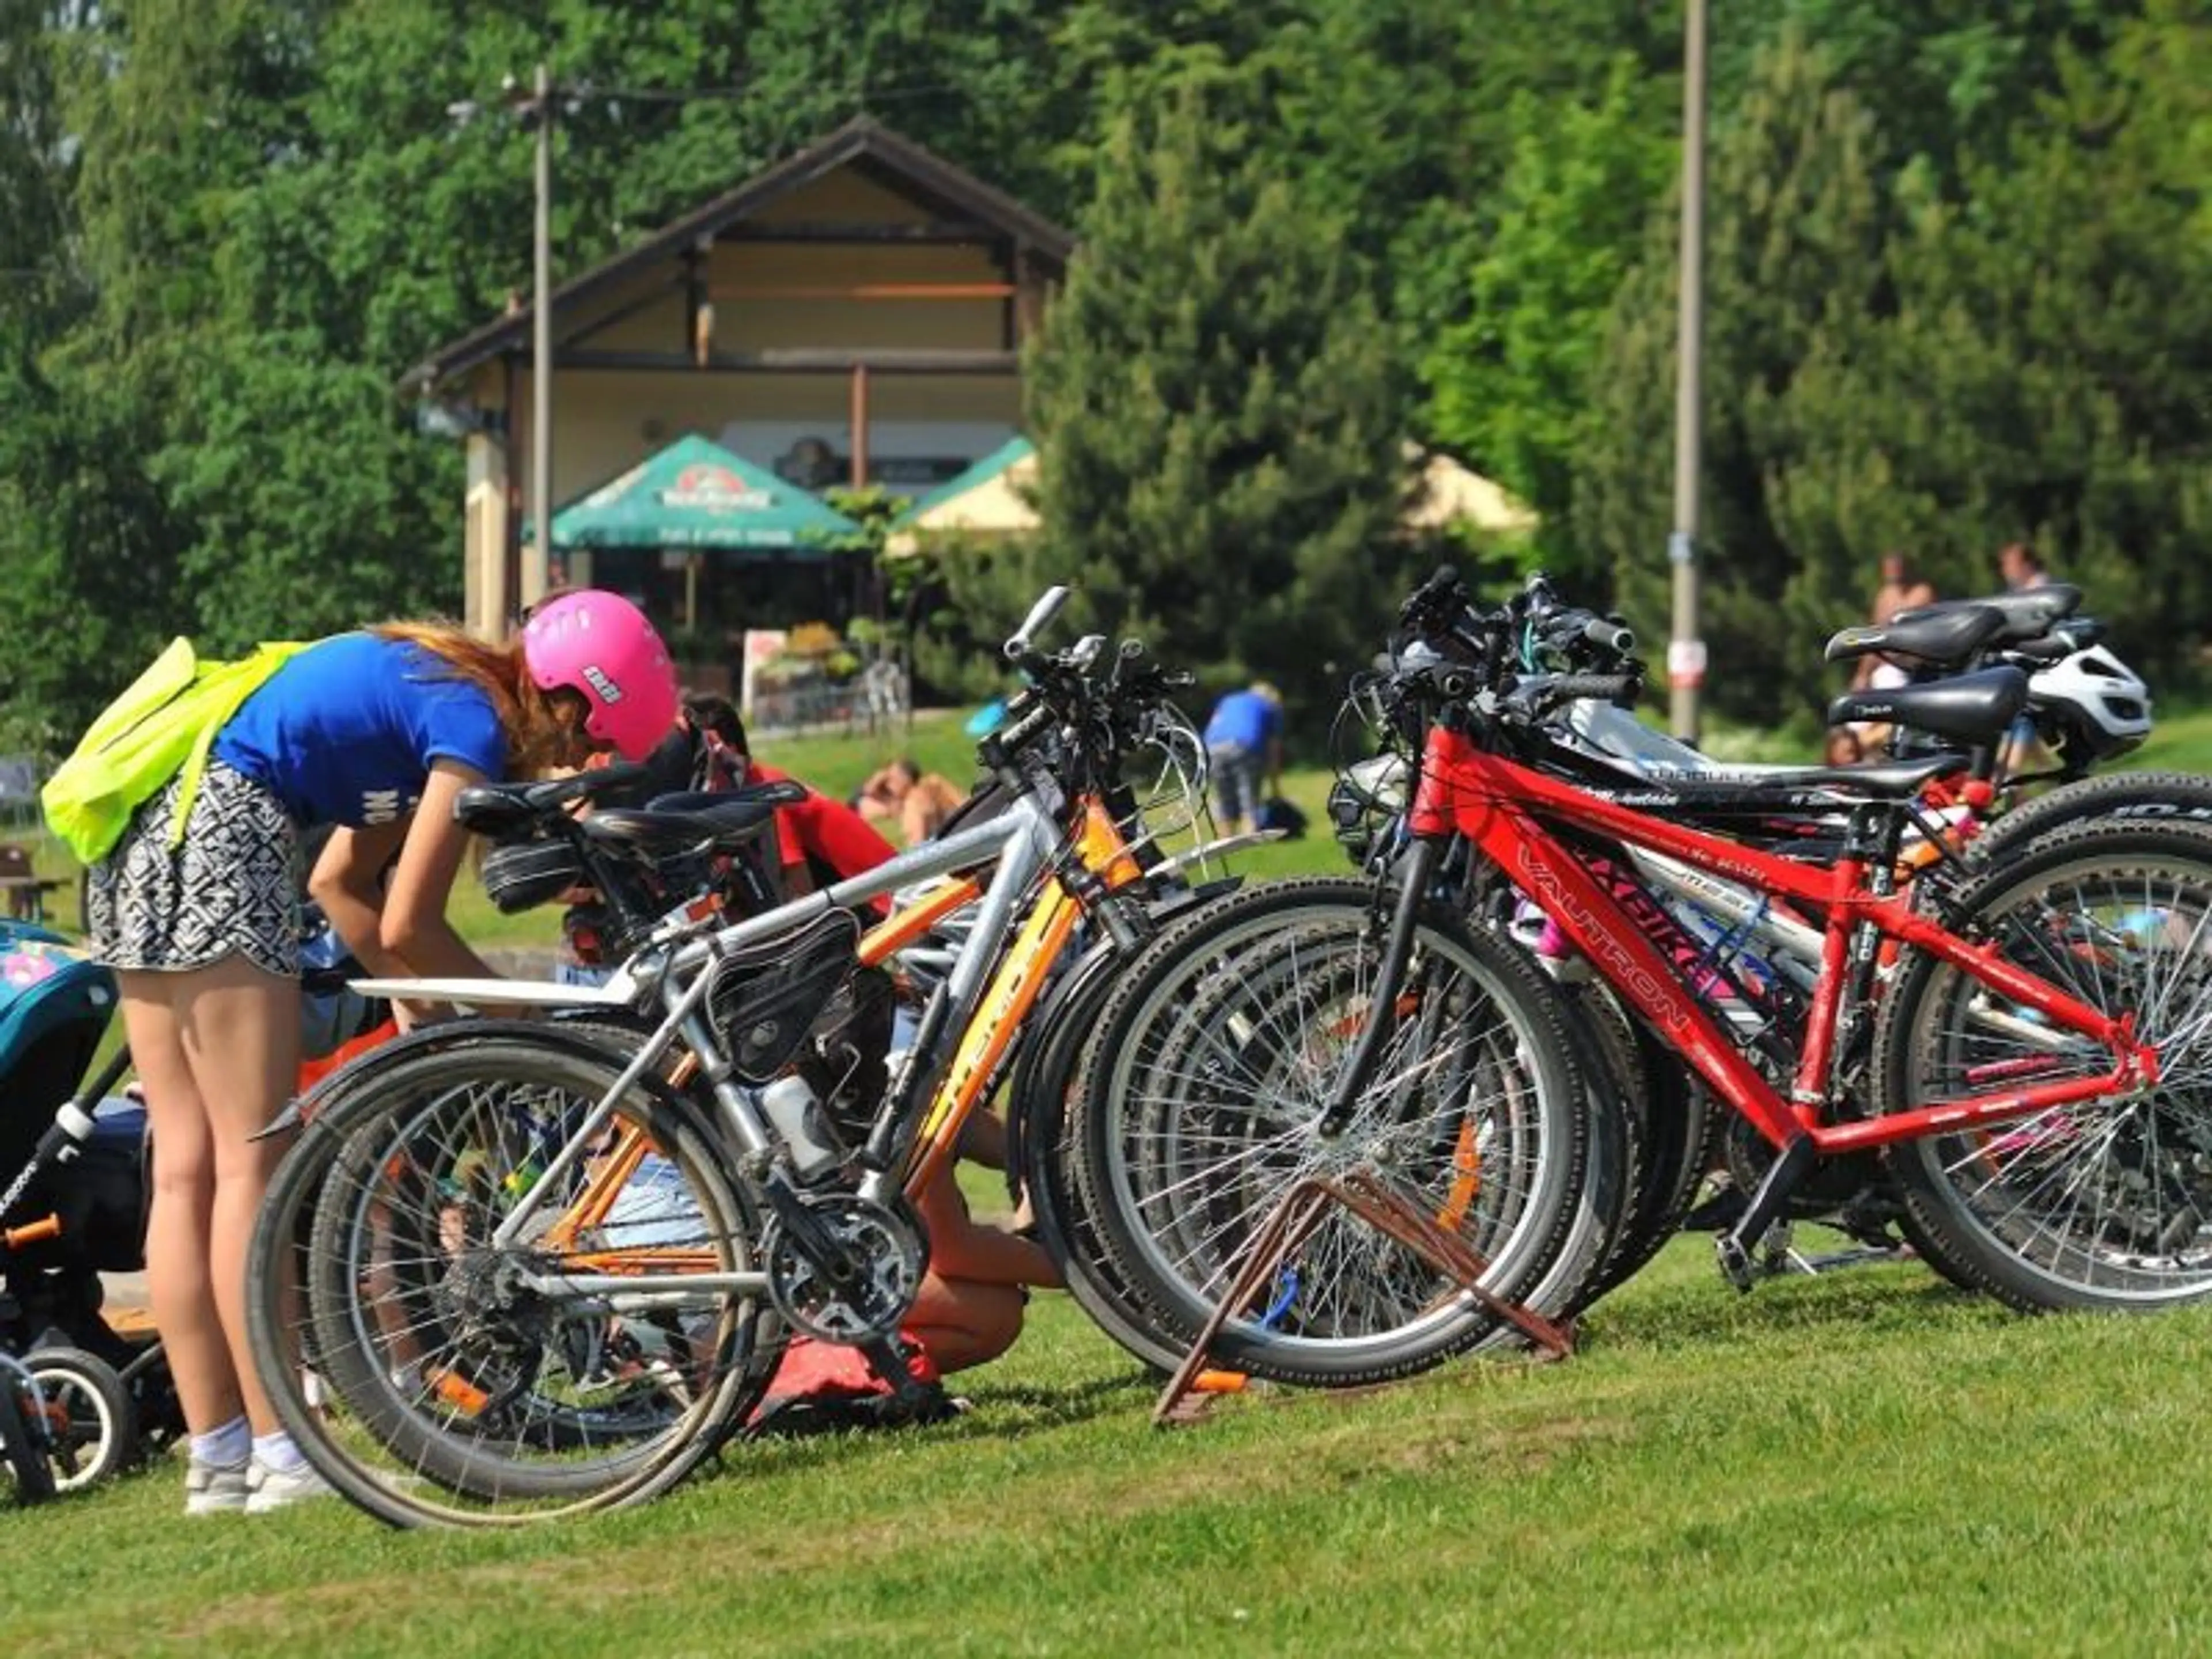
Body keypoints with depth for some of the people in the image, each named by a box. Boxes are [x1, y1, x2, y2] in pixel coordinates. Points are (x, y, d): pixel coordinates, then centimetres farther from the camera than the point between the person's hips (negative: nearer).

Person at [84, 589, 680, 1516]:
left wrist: (426, 1010, 18)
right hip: (215, 827, -10)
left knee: (185, 1166, 8)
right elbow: (406, 925, -10)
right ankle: (283, 1457, -6)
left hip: (136, 832, 10)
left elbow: (341, 884, 24)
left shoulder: (434, 686, 21)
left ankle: (216, 1458, 10)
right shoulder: (476, 724, -7)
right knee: (252, 1161, -7)